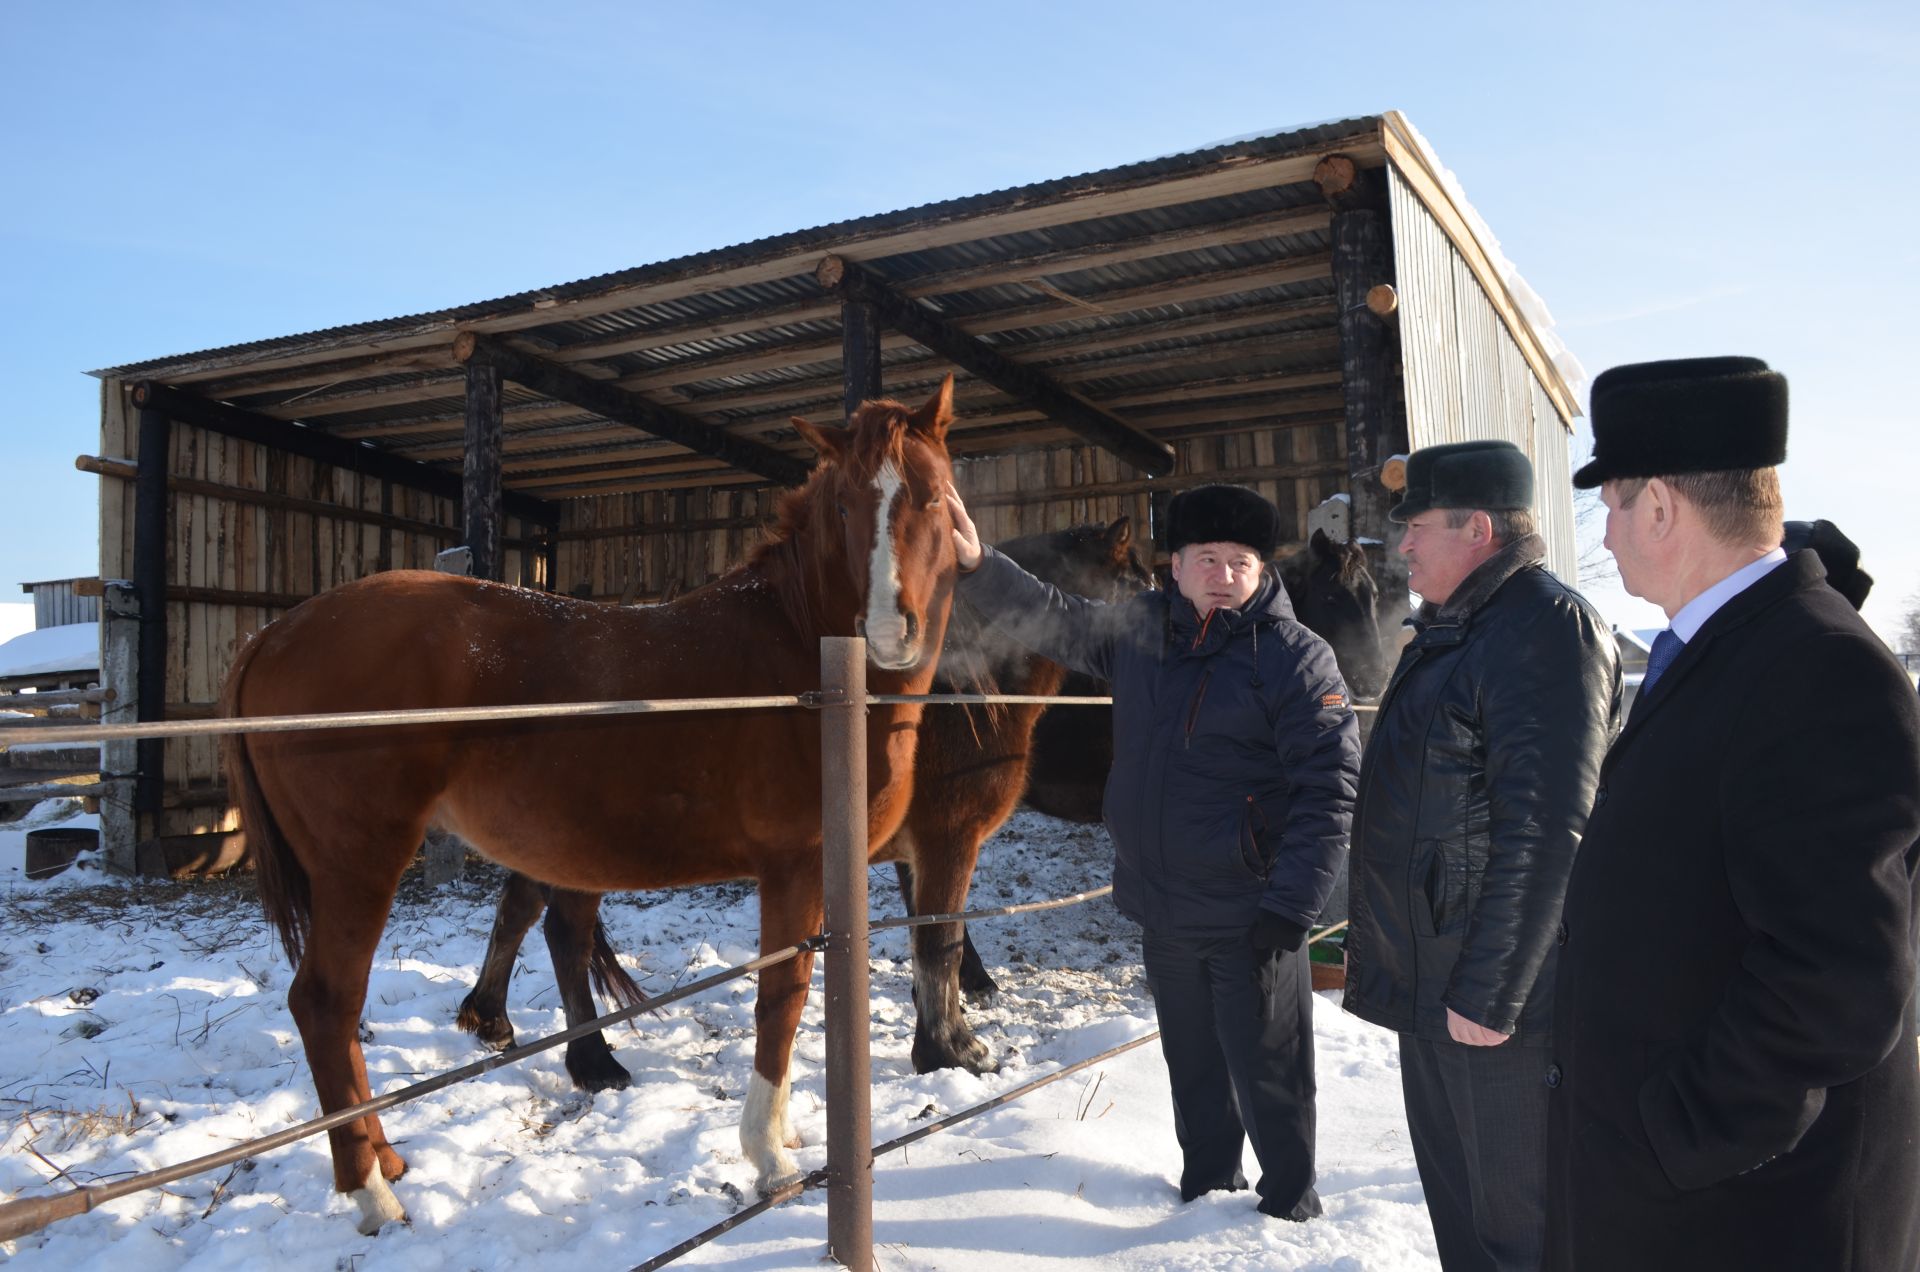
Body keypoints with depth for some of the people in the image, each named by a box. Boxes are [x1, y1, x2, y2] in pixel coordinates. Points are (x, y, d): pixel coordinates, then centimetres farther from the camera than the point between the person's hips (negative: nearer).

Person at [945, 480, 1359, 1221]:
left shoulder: (1296, 658, -14)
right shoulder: (1139, 631, 3)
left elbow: (1329, 790, -17)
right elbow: (1048, 621, 11)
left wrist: (1290, 906, -21)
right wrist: (977, 566, -3)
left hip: (1248, 918, -5)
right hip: (1162, 909, 6)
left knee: (1267, 1074, 8)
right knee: (1192, 1063, 22)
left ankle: (1290, 1208, 29)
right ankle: (1206, 1185, 42)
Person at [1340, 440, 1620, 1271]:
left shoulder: (1546, 626, -19)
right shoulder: (1451, 629, 14)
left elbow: (1545, 833, -25)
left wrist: (1486, 993, -23)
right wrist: (1382, 948, 21)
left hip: (1497, 1000, -10)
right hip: (1432, 986, 10)